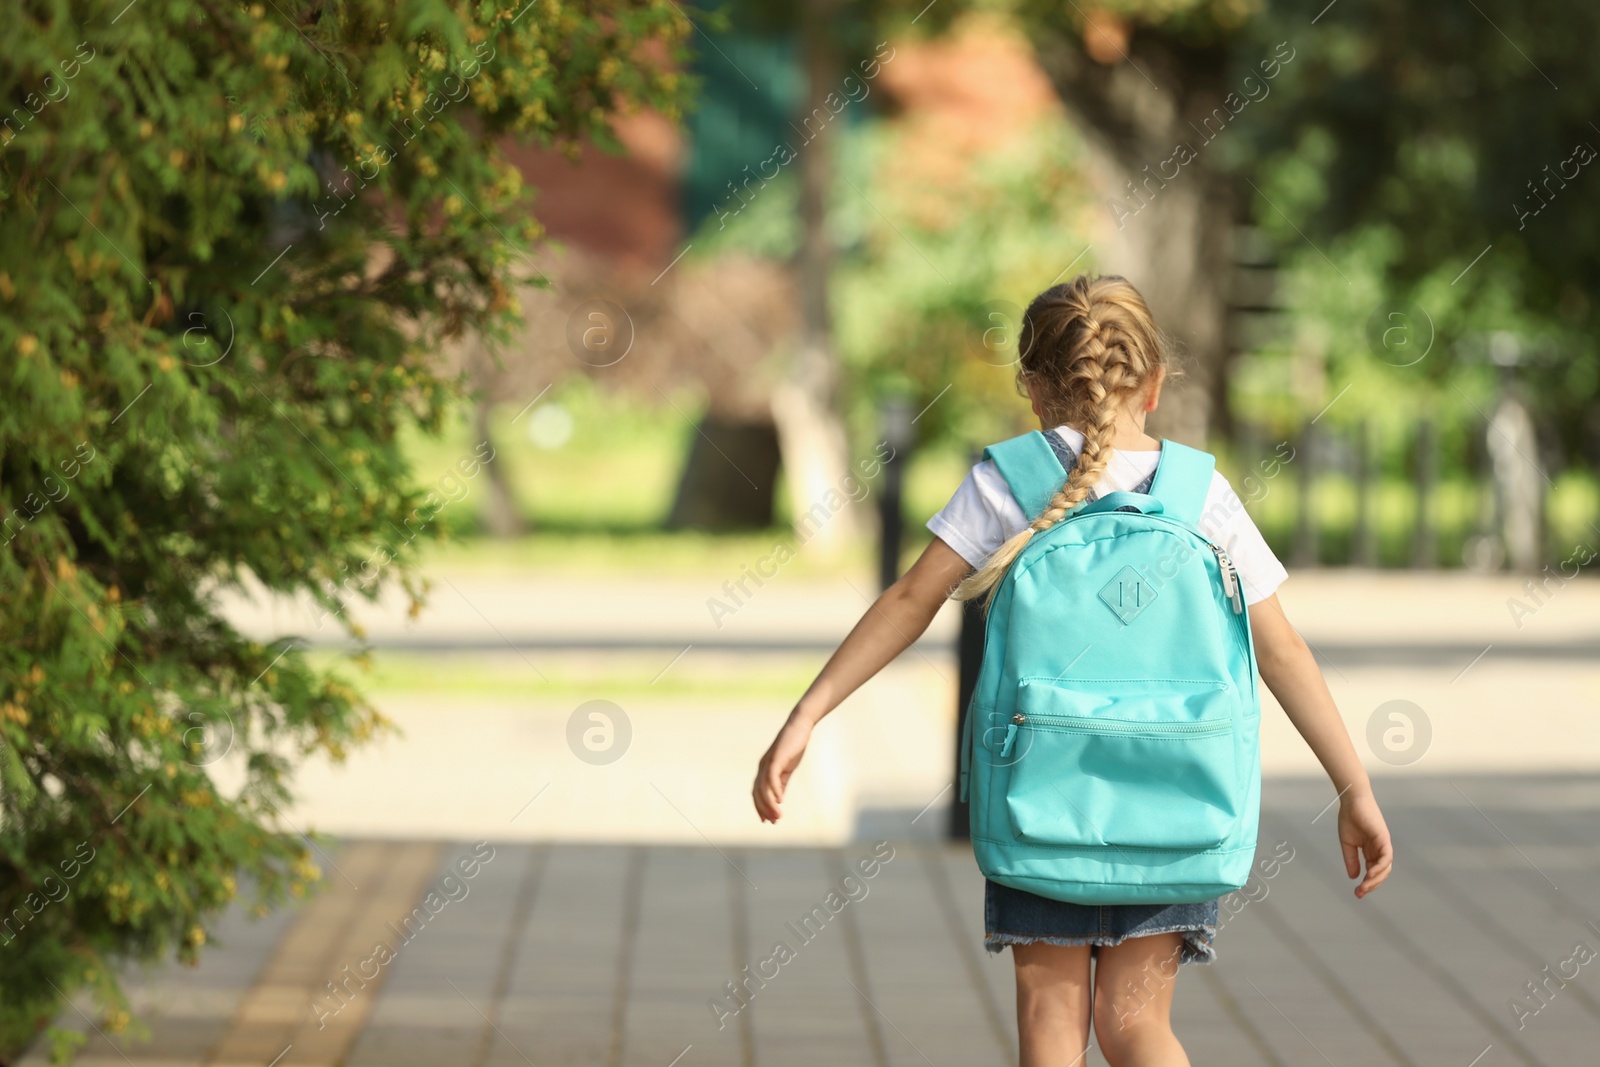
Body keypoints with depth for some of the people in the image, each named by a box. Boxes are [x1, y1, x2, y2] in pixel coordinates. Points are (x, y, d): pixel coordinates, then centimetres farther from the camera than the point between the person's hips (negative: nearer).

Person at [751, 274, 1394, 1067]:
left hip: (1042, 785, -1)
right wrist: (1355, 790, 6)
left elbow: (910, 602, -7)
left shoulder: (1008, 478, -3)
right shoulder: (1204, 494, 2)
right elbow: (1279, 651, 2)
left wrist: (805, 717, -4)